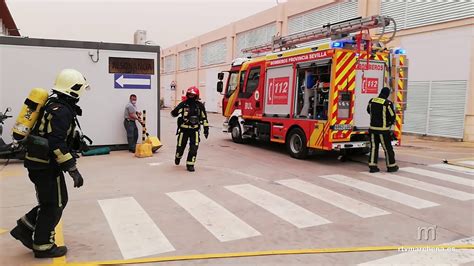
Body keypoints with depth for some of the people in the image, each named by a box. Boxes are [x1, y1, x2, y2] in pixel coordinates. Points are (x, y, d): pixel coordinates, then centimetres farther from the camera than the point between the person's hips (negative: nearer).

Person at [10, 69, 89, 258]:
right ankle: (43, 246, 17)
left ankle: (24, 228, 25)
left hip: (39, 162, 10)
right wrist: (73, 170, -24)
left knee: (58, 200, 19)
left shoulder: (54, 104, 12)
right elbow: (57, 144, -26)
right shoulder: (62, 111, -20)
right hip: (47, 165, -10)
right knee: (54, 204, 4)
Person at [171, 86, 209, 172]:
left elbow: (204, 117, 8)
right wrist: (176, 111, -35)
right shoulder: (183, 104, -6)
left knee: (194, 148, -7)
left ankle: (190, 164, 6)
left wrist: (206, 128, 6)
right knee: (180, 146, 10)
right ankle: (178, 157, 43)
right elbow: (173, 113, -11)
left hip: (195, 130, 1)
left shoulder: (200, 105, 0)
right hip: (184, 129, -1)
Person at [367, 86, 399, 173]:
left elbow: (368, 111, 18)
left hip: (373, 128, 5)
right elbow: (392, 115, -8)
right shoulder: (388, 103, -15)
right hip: (383, 129, -5)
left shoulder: (372, 100, 1)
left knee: (374, 147, 10)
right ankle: (391, 166, 18)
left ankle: (372, 166, 10)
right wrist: (390, 122, 13)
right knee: (387, 148, 7)